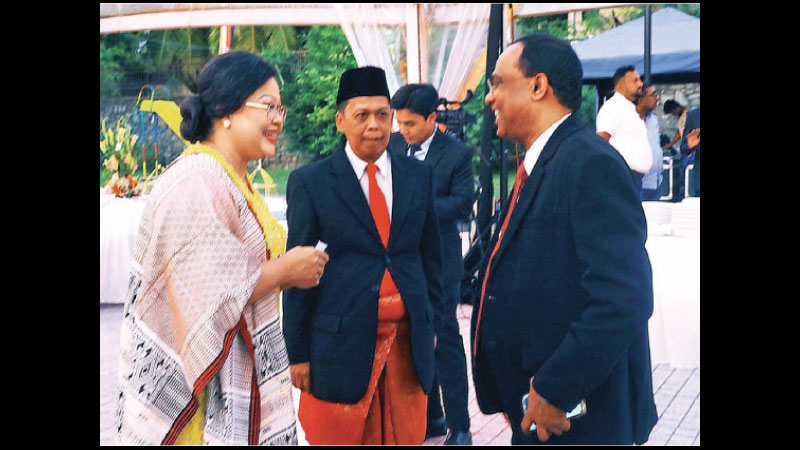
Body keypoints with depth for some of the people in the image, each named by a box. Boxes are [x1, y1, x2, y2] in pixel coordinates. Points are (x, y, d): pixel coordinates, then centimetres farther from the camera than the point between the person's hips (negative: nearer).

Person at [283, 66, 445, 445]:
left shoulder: (419, 176, 8)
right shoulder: (310, 182, -2)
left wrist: (431, 321, 14)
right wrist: (298, 352, -2)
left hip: (409, 339, 3)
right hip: (343, 342, -3)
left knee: (407, 438, 11)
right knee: (337, 437, 5)